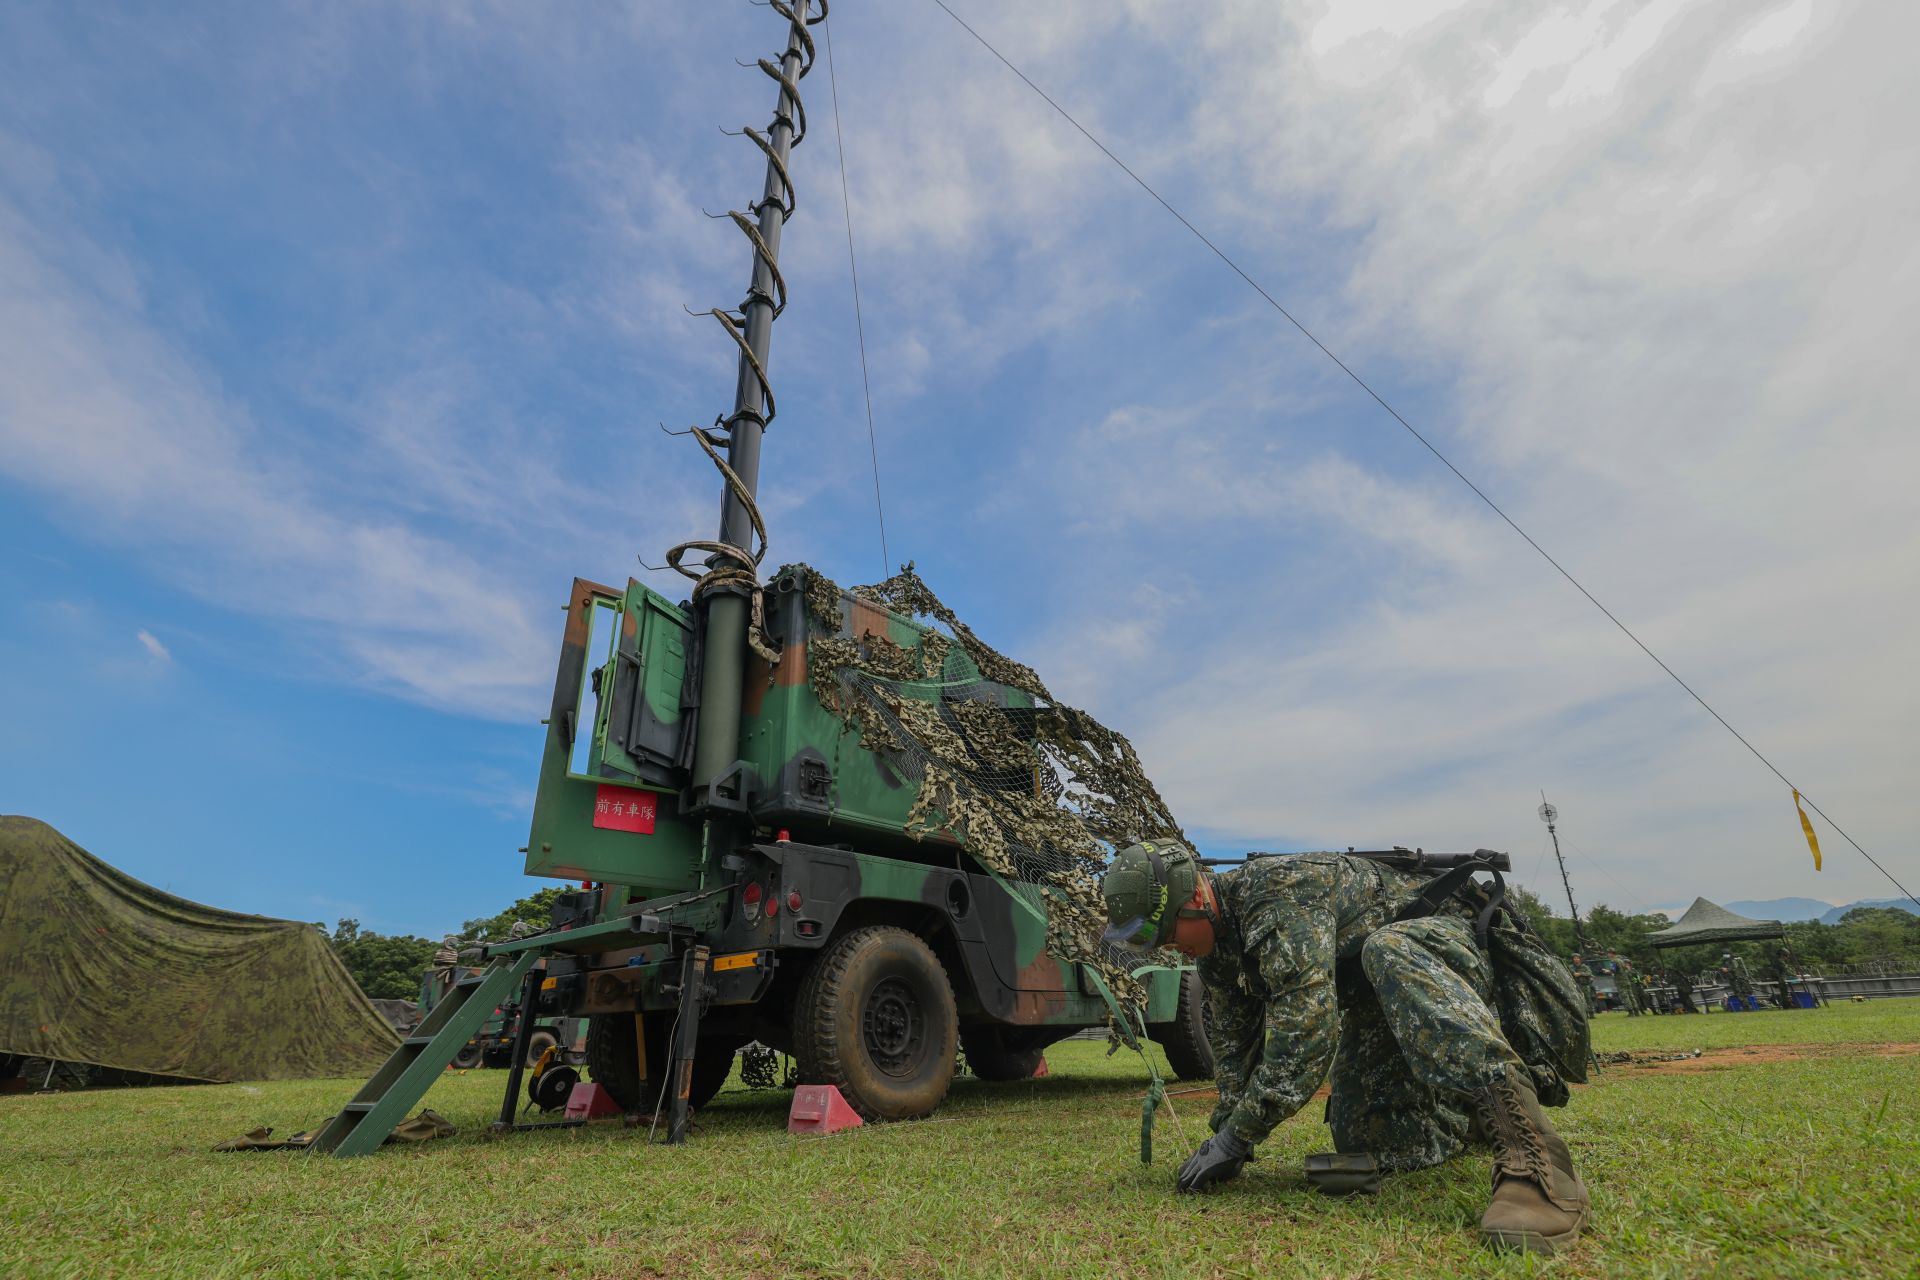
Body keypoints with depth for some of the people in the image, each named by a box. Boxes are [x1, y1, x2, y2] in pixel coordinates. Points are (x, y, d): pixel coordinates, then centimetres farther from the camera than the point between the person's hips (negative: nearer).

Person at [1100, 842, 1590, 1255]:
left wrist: (1235, 1137, -31)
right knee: (1361, 1141, -5)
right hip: (1371, 1001, 8)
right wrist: (1227, 1134, 1)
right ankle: (1465, 1121, 22)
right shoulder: (1215, 945, -3)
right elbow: (1233, 1040, 7)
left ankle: (1535, 1162, -43)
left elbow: (1307, 1028, -38)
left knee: (1386, 954, -42)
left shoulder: (1278, 892, -33)